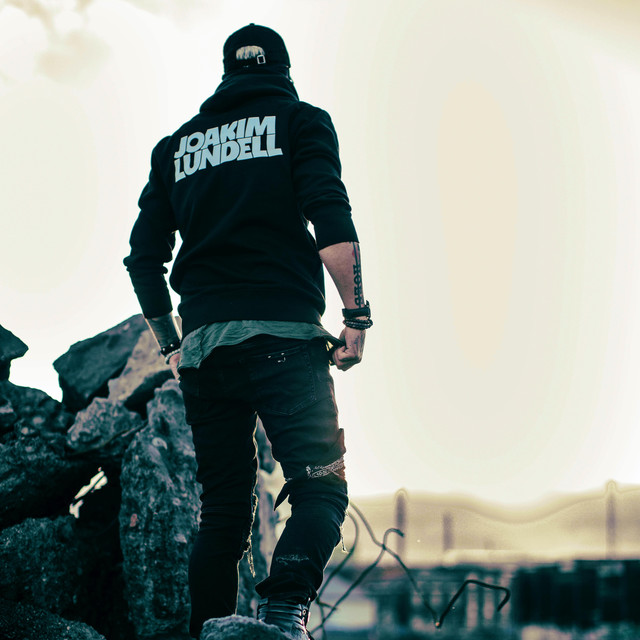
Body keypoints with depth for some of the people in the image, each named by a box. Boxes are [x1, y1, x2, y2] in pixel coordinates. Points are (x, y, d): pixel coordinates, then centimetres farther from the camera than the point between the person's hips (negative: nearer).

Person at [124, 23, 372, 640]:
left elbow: (144, 258, 17)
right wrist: (357, 315, -5)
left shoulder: (176, 145, 21)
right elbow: (331, 222, -8)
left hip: (202, 348, 4)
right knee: (321, 486, -5)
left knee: (222, 509, 10)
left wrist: (170, 343, 25)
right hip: (282, 334, -4)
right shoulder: (300, 120, 8)